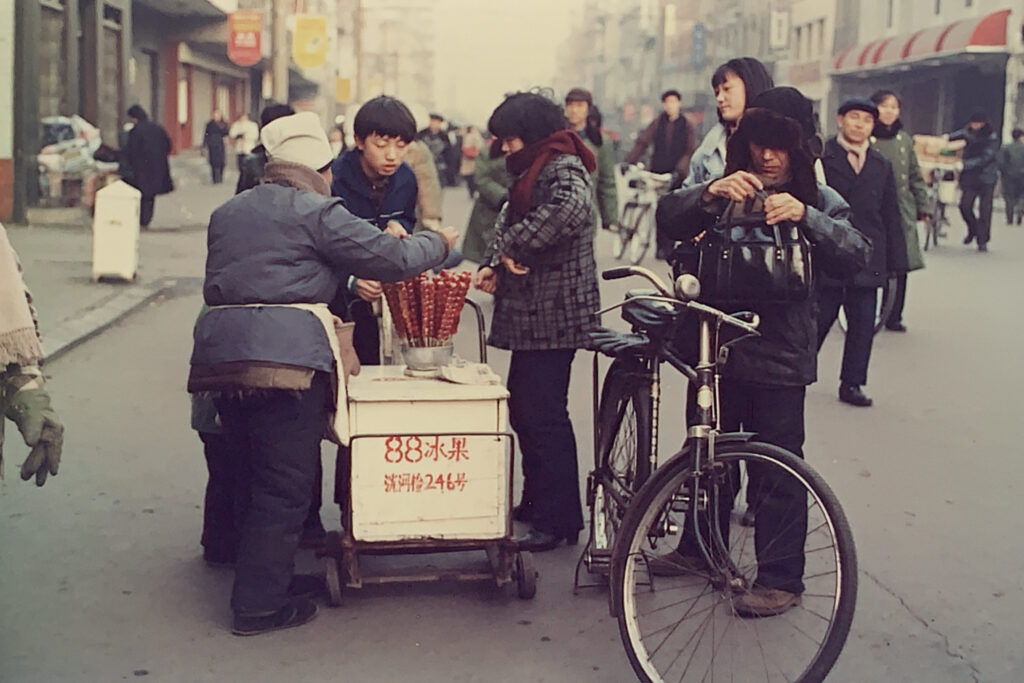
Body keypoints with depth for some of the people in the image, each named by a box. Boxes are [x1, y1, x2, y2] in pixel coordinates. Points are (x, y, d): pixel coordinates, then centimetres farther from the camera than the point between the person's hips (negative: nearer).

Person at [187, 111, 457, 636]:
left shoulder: (227, 213, 21)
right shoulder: (316, 212, -1)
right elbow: (390, 257, -4)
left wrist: (343, 284, 33)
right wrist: (438, 243, 18)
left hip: (221, 353, 7)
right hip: (288, 355, -7)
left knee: (253, 470, 19)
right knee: (284, 484, 0)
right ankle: (259, 605, 3)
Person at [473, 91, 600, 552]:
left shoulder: (563, 171, -13)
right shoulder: (535, 171, 20)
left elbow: (569, 207, -36)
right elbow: (509, 221, 21)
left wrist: (512, 247, -25)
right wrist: (494, 263, 1)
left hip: (553, 317, -11)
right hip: (532, 316, 11)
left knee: (544, 415, -8)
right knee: (523, 409, 16)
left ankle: (558, 521, -1)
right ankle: (536, 502, 29)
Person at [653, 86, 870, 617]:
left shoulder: (819, 201, 2)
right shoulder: (728, 191, 7)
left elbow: (855, 253, -14)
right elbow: (668, 217, -6)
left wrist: (805, 216, -28)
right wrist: (709, 193, -24)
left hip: (779, 356, -3)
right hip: (718, 346, 3)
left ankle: (781, 578, 11)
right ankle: (700, 547, 35)